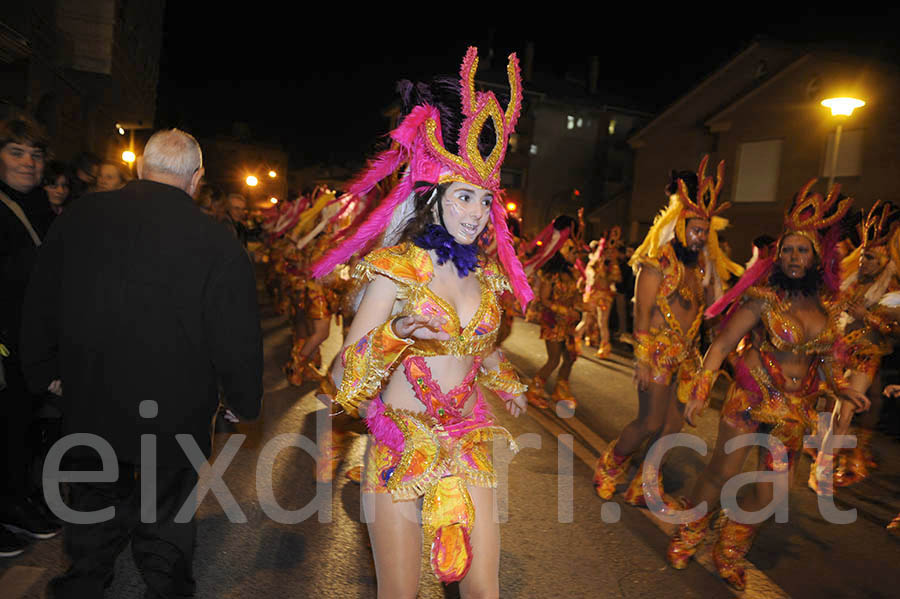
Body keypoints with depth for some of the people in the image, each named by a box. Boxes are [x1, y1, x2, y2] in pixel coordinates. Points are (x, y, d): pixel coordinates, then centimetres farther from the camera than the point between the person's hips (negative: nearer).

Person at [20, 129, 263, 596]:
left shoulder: (78, 217, -6)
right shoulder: (216, 241, -20)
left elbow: (39, 307, 7)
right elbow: (237, 340, -16)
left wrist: (45, 370, 21)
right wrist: (245, 402, 0)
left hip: (88, 406, 4)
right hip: (176, 416, -3)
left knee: (93, 510, 25)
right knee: (166, 518, 17)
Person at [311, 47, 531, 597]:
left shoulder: (486, 276, 6)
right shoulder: (398, 267, -10)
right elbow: (348, 366, -13)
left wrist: (509, 386, 33)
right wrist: (398, 332, -29)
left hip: (468, 444, 4)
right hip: (400, 443, -4)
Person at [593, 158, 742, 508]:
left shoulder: (701, 267, 13)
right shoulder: (658, 262, -9)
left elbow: (712, 306, 14)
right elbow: (642, 312, -14)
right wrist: (642, 358, -17)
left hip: (685, 355, 7)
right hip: (658, 351, -7)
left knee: (672, 425, 8)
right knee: (651, 422, -6)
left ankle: (645, 488, 22)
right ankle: (607, 468, 18)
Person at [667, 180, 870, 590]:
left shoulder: (827, 304, 4)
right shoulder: (764, 298, -12)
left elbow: (823, 356, 18)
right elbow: (722, 344, -14)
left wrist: (843, 389, 6)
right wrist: (700, 390, -20)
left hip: (795, 409, 5)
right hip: (751, 397, -5)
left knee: (772, 491, 8)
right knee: (722, 471, -1)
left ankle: (729, 553, 30)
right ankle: (687, 538, 24)